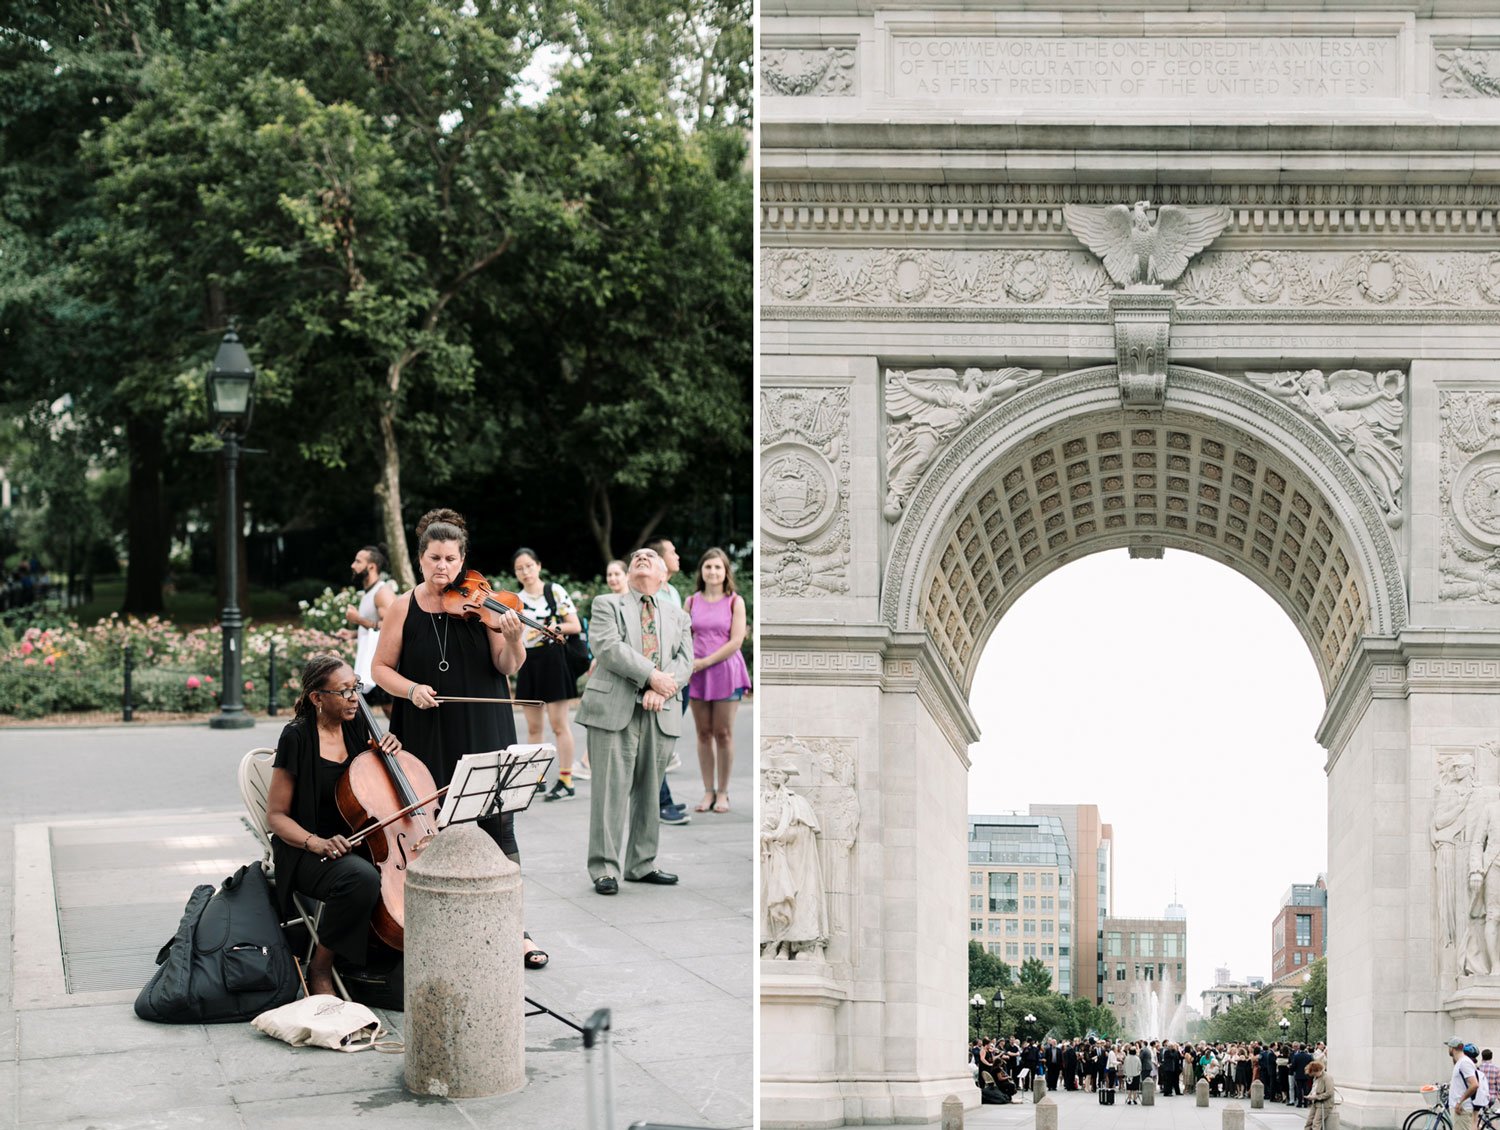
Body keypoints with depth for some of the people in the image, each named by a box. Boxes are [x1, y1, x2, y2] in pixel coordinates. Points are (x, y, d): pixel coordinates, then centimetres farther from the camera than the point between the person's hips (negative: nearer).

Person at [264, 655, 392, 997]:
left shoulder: (356, 728, 8)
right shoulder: (297, 738, -9)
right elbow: (276, 816, -7)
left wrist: (390, 749, 4)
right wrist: (315, 842, -24)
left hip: (357, 842, 6)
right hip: (308, 851, -6)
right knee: (362, 878, -37)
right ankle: (320, 969, -17)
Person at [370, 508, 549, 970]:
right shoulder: (404, 607, 3)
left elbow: (507, 667, -7)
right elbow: (381, 667, 6)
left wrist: (513, 640, -28)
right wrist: (411, 689, -13)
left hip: (482, 734, -1)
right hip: (427, 740, 1)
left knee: (497, 825, -3)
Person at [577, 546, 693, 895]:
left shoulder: (676, 615, 21)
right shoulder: (607, 604, 9)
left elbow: (685, 659, 7)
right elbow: (608, 647, -8)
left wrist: (661, 691, -12)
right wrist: (653, 676, -15)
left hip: (660, 714, 4)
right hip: (614, 710, -4)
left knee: (650, 792, 8)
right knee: (611, 790, -7)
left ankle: (642, 865, 17)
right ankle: (605, 870, -4)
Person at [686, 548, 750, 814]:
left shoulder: (734, 602, -1)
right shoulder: (692, 602, 7)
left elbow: (736, 641, -8)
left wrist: (706, 662, -12)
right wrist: (688, 663, -7)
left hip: (726, 671, -2)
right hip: (697, 673, 2)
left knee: (723, 734, 0)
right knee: (703, 734, 4)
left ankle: (722, 792, 8)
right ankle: (708, 792, 10)